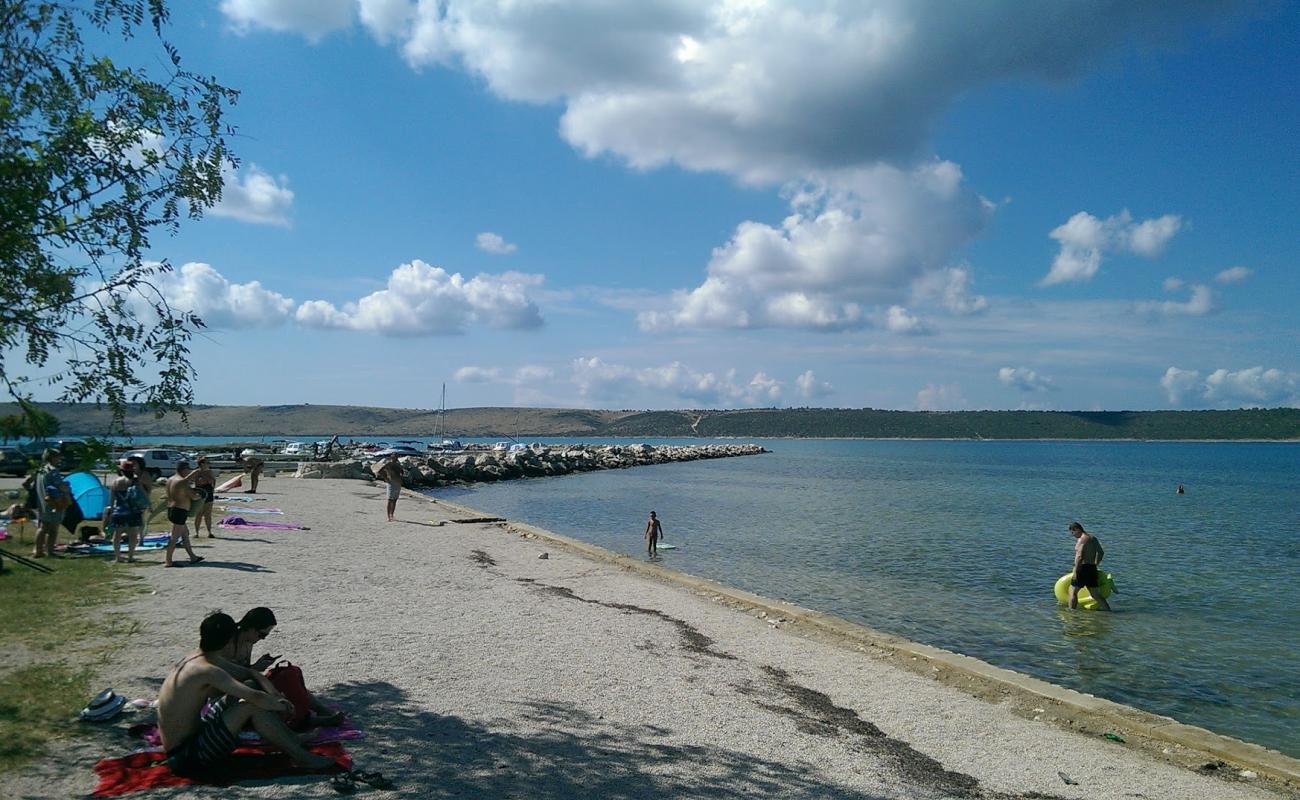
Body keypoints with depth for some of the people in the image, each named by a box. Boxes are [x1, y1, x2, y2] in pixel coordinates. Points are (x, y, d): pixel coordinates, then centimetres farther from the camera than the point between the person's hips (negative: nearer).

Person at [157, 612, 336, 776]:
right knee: (252, 705, -20)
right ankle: (301, 756, -10)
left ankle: (293, 739, 11)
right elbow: (257, 698, -28)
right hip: (187, 756, -10)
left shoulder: (198, 658, 5)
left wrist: (275, 696, -5)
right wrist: (280, 705, -9)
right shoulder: (208, 670, -25)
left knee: (250, 688, 10)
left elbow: (252, 674, 11)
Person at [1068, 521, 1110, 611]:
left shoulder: (1081, 539, -14)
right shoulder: (1093, 538, 14)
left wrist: (1075, 571, -18)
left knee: (1073, 592, 3)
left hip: (1083, 568, -8)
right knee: (1095, 594, 13)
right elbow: (1101, 552, 24)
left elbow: (1079, 557, -22)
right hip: (1092, 569, 8)